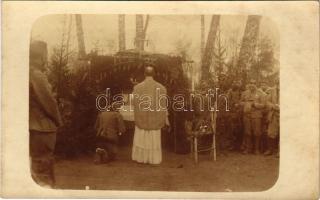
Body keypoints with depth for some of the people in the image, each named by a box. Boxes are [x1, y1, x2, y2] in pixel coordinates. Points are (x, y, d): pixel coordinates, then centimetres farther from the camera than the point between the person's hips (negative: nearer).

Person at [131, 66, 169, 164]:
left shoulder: (137, 87, -12)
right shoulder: (161, 87, -10)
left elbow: (134, 104, -5)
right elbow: (163, 106, -5)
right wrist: (164, 120, 5)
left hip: (142, 118, 0)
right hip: (155, 119, 1)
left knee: (141, 138, 14)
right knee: (154, 140, 13)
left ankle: (141, 158, 24)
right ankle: (154, 159, 20)